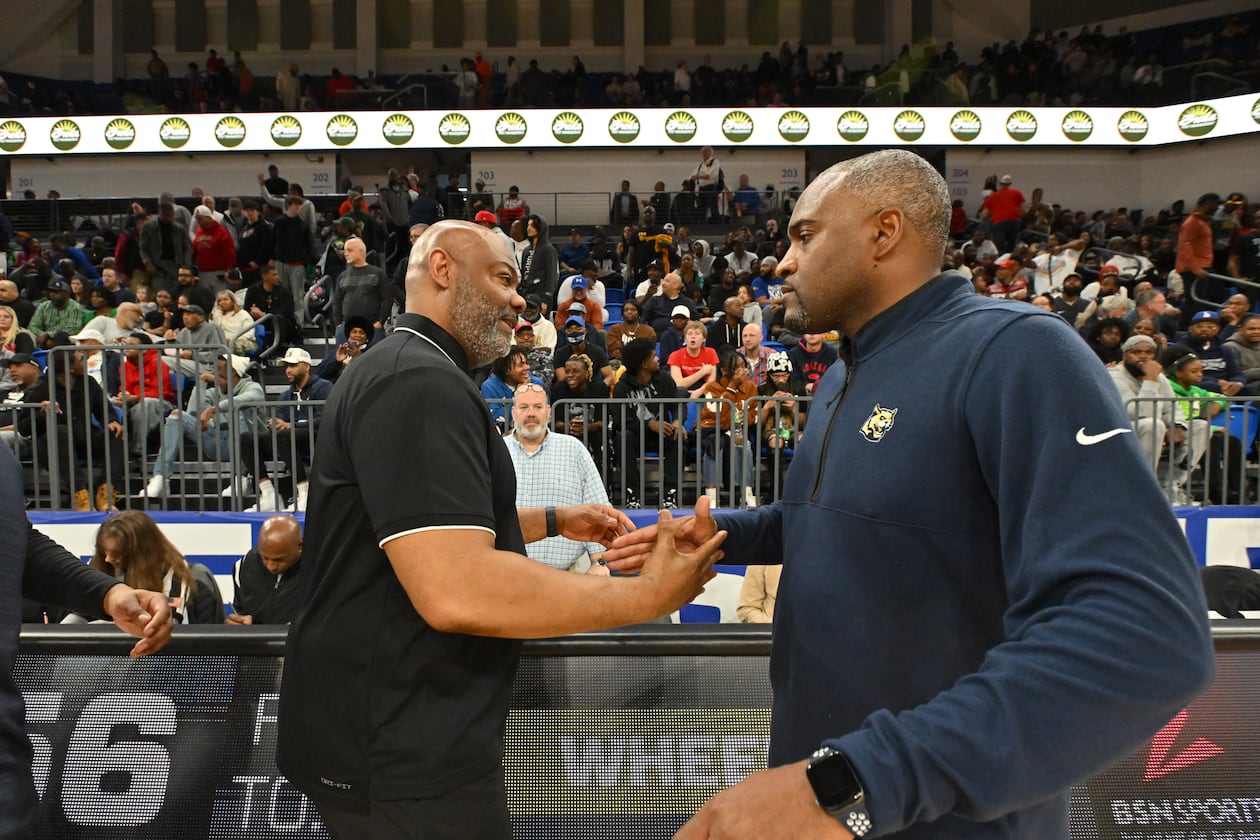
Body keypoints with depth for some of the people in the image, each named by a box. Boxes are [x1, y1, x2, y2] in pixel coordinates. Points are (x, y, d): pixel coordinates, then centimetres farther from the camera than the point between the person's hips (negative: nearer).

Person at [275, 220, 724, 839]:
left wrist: (556, 522, 17)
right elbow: (455, 590, -32)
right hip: (403, 750, -10)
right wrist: (647, 595, -24)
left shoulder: (395, 371, 14)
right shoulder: (420, 381, -21)